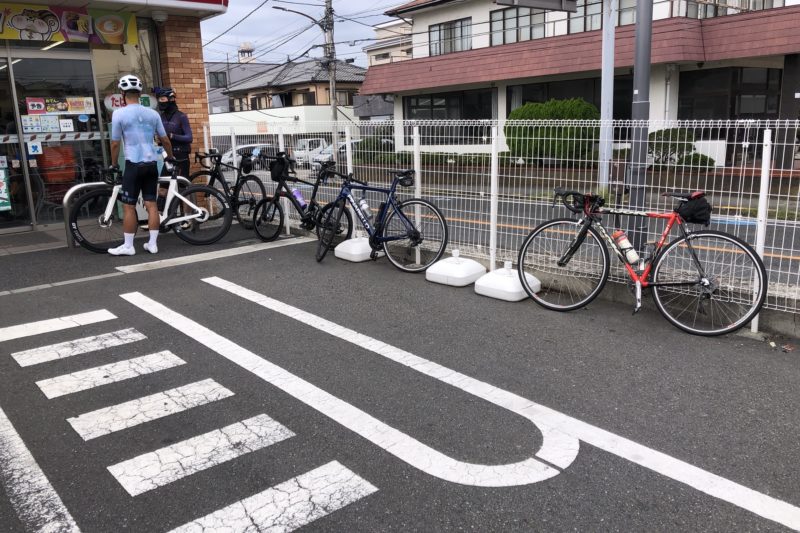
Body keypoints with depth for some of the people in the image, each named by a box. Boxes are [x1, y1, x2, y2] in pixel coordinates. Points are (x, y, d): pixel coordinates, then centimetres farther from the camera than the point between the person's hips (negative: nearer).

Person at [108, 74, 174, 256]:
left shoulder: (119, 114, -5)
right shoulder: (152, 113, 6)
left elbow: (115, 144, -3)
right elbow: (165, 140, 10)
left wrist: (114, 165, 11)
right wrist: (170, 157, 27)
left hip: (134, 164, -4)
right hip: (152, 164, 4)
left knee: (129, 206, 2)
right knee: (151, 204, 7)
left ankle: (128, 246, 5)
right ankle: (152, 243, 10)